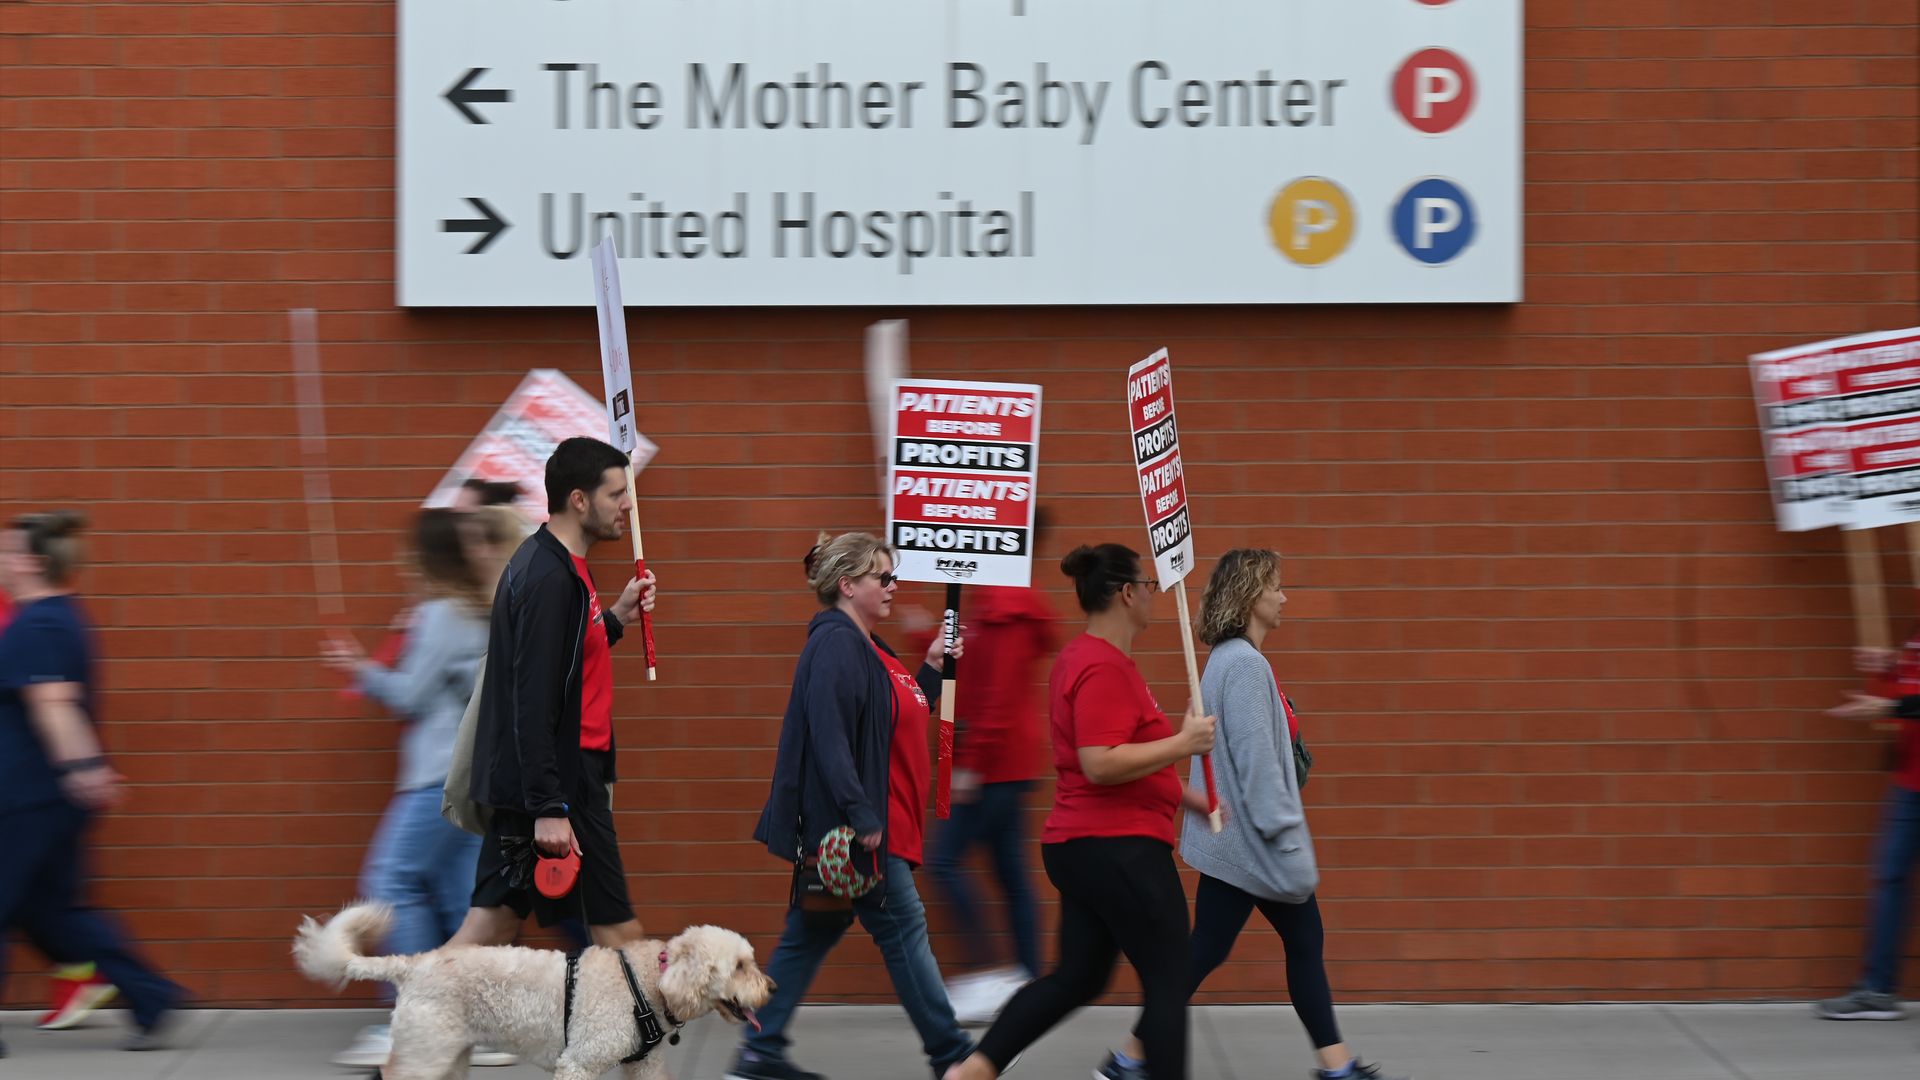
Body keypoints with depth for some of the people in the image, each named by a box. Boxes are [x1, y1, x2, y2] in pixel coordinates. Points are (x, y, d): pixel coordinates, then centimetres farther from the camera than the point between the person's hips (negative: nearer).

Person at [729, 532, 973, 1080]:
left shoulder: (865, 646, 16)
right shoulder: (835, 644, -16)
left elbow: (901, 719, 22)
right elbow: (828, 733, -25)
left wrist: (932, 668, 12)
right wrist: (860, 815, -28)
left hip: (874, 824, 10)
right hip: (851, 827, -10)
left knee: (811, 934, 11)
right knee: (903, 929, -2)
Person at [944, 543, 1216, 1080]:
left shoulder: (1083, 658, 15)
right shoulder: (1104, 668, -18)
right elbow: (1100, 764, -27)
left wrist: (1187, 796, 24)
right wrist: (1182, 743, -24)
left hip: (1081, 845, 11)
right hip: (1120, 848, -11)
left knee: (1076, 977, 14)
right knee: (1168, 981, -1)